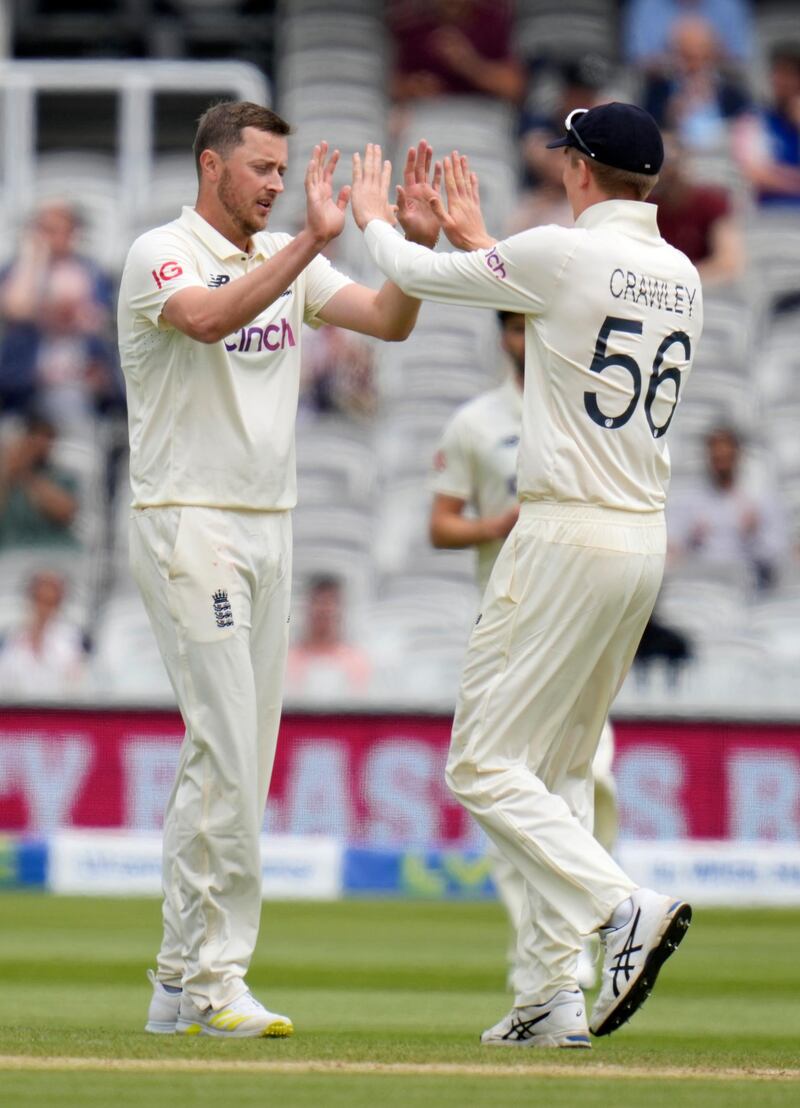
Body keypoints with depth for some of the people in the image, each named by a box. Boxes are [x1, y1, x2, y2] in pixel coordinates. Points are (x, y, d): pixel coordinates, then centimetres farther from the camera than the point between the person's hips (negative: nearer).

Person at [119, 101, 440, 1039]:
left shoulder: (287, 260, 13)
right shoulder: (160, 255, -10)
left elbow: (388, 320, 4)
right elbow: (206, 318, -32)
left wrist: (417, 243, -14)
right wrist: (312, 240, -36)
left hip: (268, 528, 8)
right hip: (187, 527, -8)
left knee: (239, 756, 6)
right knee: (225, 750, -14)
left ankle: (185, 984, 9)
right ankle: (208, 974, -11)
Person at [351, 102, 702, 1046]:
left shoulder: (564, 253, -12)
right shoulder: (680, 276, 10)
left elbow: (413, 275, 1)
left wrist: (373, 222, 22)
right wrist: (477, 240, 38)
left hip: (566, 538, -8)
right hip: (645, 541, 8)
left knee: (485, 764, -6)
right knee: (559, 771, 15)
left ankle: (624, 907, -24)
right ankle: (556, 996, 10)